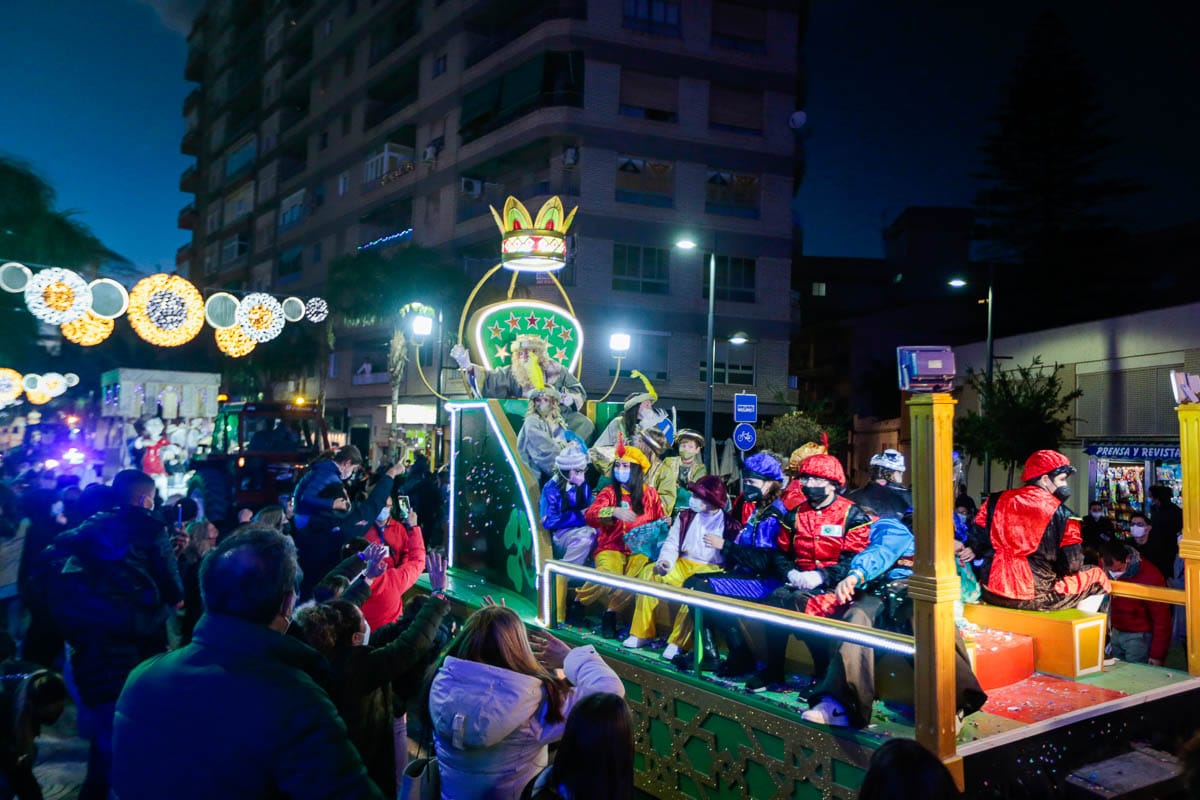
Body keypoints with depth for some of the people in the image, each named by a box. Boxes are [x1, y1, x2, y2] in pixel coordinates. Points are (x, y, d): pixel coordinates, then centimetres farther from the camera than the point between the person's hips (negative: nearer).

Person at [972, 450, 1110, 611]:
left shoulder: (998, 500, 4)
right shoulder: (1059, 512, -6)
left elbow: (976, 544, 4)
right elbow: (1072, 565, -6)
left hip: (991, 592, 4)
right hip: (1035, 595, -4)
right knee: (1097, 577, 18)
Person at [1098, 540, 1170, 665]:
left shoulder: (1150, 576, -23)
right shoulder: (1104, 567, -8)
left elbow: (1161, 618, -16)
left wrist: (1157, 655, -13)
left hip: (1139, 636, -5)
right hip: (1115, 632, 5)